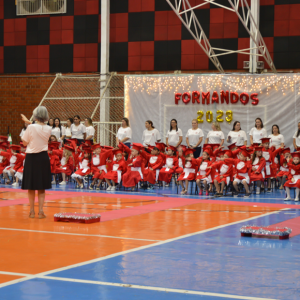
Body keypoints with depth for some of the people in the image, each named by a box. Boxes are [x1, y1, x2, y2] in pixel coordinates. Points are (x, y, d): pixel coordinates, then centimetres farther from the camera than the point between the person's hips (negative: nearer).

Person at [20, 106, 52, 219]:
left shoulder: (31, 128, -14)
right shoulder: (48, 129, -3)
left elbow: (25, 143, -4)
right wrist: (29, 122, 23)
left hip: (31, 158, -2)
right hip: (43, 158, 2)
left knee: (31, 187, 8)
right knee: (42, 188, 9)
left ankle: (32, 211, 12)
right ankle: (41, 210, 2)